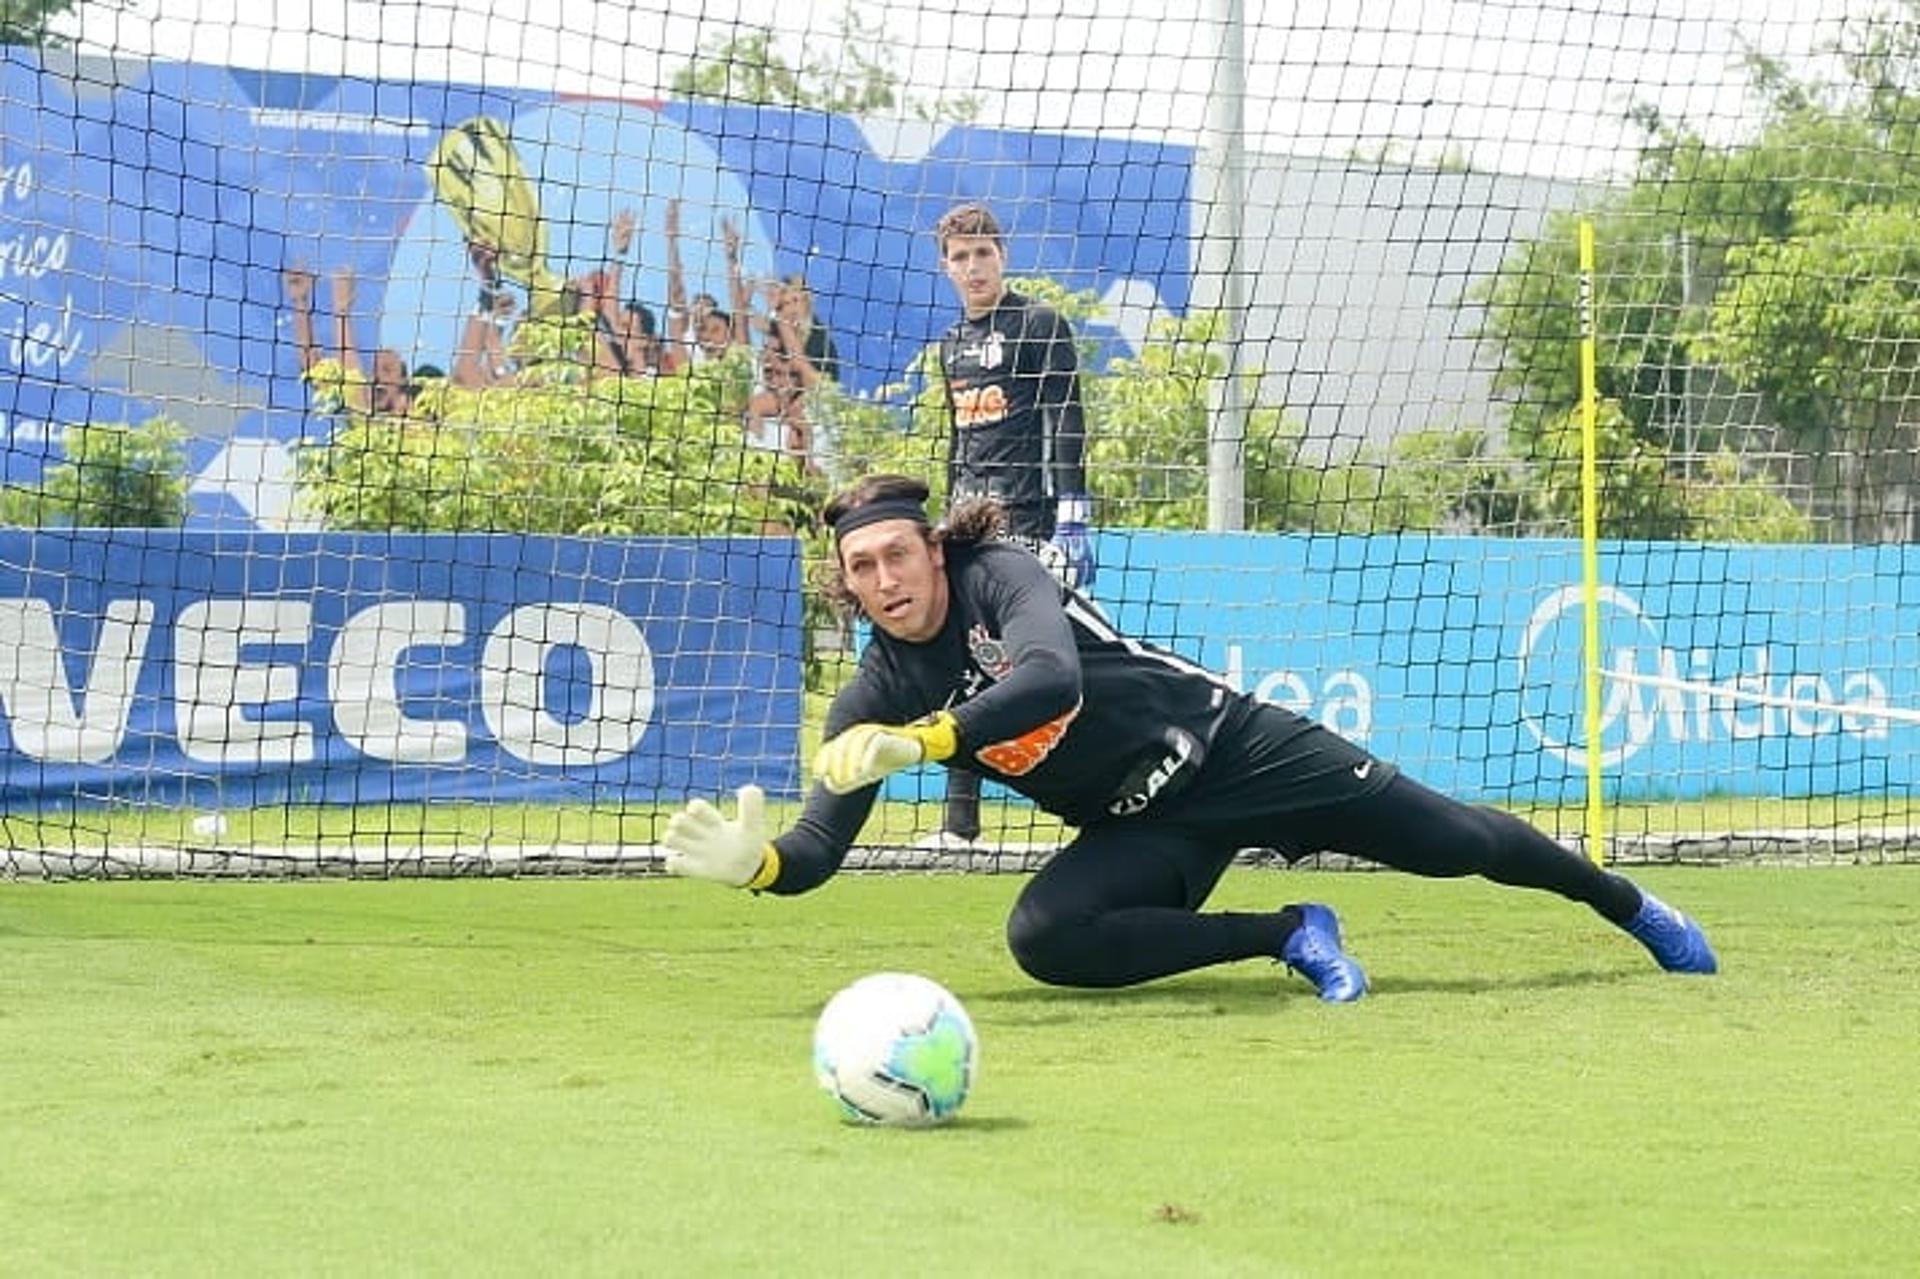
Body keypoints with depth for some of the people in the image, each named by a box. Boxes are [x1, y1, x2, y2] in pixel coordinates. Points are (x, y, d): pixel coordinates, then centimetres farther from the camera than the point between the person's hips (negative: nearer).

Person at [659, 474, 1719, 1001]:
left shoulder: (999, 576, -20)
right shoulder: (875, 699, -8)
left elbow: (1052, 676, -40)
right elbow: (818, 849, -14)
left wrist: (916, 743, -51)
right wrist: (752, 861, -38)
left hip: (1231, 745, -3)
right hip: (1143, 825, 4)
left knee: (1457, 842, 1)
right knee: (1045, 937, -26)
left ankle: (1634, 909, 30)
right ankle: (1289, 935, -11)